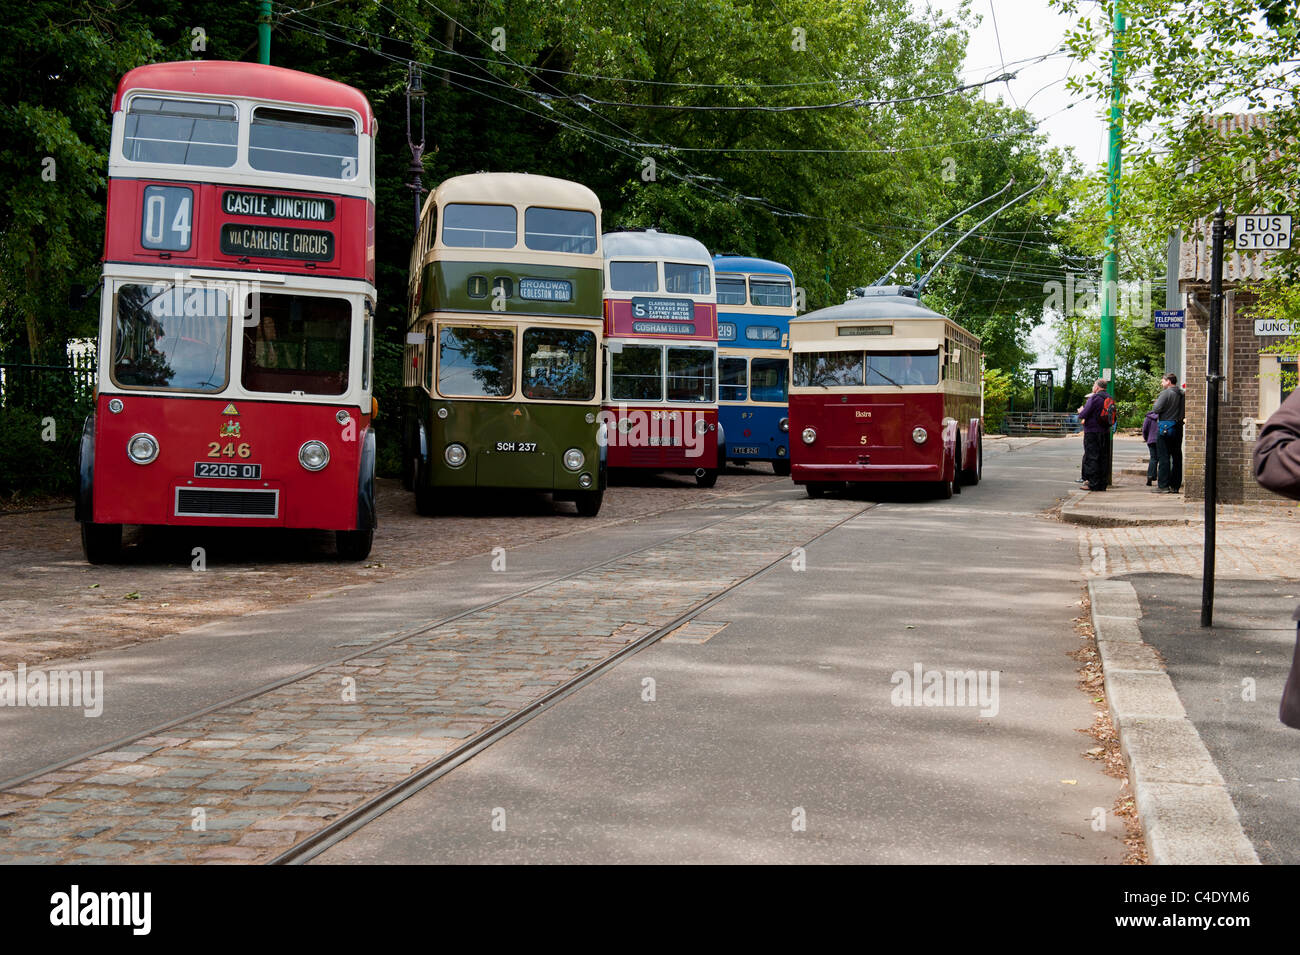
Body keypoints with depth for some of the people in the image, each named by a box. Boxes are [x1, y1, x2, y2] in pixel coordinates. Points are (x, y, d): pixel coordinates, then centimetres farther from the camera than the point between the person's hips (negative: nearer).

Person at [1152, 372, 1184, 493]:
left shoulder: (1166, 393, -11)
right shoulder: (1182, 394, 10)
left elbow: (1156, 409, -15)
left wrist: (1156, 401, 4)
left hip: (1165, 427, -7)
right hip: (1178, 427, 7)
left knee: (1163, 457, -4)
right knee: (1176, 457, 10)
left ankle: (1163, 486, -7)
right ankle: (1175, 485, 13)